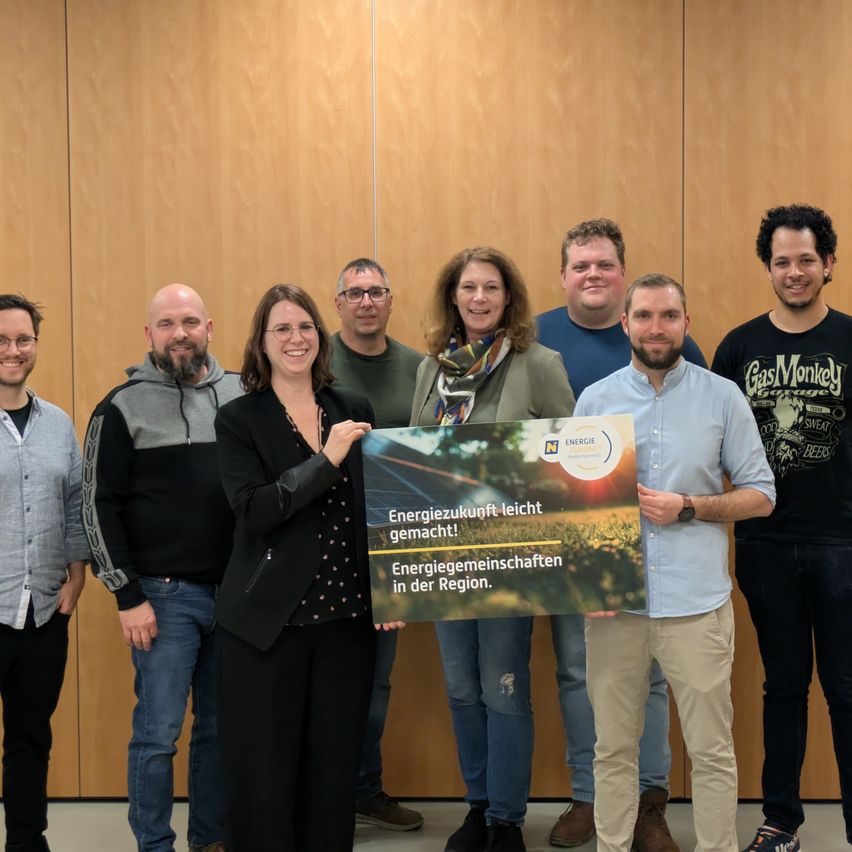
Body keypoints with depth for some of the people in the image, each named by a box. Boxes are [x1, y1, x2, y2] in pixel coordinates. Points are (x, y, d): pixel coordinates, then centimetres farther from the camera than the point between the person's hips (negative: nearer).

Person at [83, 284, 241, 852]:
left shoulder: (242, 395, 6)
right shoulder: (124, 407, -4)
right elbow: (100, 506, -4)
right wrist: (128, 597, -8)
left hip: (236, 590, 3)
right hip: (164, 595, -3)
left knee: (221, 728, 11)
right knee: (158, 734, 1)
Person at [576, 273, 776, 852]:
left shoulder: (723, 397, 2)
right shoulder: (595, 400, 6)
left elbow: (761, 496, 4)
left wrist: (687, 507, -11)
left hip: (697, 603, -1)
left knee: (712, 753, 7)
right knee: (614, 750, 11)